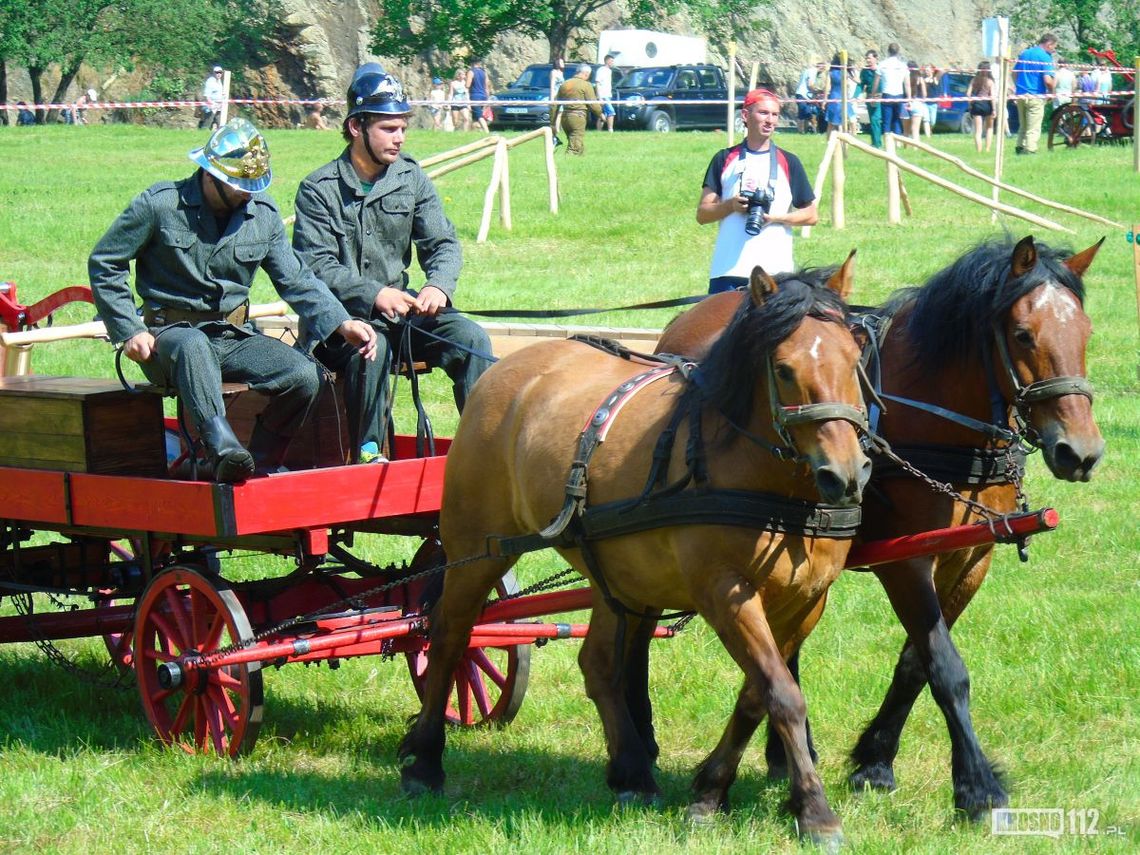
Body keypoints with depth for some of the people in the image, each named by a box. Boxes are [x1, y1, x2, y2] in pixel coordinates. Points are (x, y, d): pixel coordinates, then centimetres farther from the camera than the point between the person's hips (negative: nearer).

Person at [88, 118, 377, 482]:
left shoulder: (264, 215, 8)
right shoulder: (160, 204, -6)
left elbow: (296, 280, 9)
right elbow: (103, 264, 0)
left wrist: (342, 324, -8)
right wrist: (129, 331, -9)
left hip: (235, 339, 5)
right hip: (172, 333, -5)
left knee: (304, 376, -21)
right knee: (192, 345, -42)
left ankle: (259, 467, -9)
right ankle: (223, 449, -58)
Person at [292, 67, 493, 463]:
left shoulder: (412, 180, 9)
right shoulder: (319, 190, -4)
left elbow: (443, 244, 5)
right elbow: (316, 265, -12)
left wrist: (438, 285, -18)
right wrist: (374, 295, -27)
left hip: (401, 304, 5)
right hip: (340, 314, -5)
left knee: (469, 336, -19)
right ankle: (367, 452, -24)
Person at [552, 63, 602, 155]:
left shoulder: (564, 85, 13)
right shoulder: (586, 85, -5)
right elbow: (593, 104, -6)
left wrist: (553, 123, 17)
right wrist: (600, 114, 12)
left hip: (564, 117, 7)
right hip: (578, 117, -7)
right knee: (574, 148, -9)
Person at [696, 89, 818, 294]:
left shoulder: (788, 162, 9)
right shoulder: (724, 159, 10)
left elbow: (812, 215, 10)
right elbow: (702, 214, 9)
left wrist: (777, 217, -9)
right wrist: (731, 205, -12)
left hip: (775, 271, 0)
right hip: (727, 269, 0)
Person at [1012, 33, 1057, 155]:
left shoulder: (1024, 53, 10)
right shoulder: (1046, 58, -12)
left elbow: (1014, 73, 17)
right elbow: (1047, 80, -20)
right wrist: (1051, 91, -2)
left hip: (1020, 94, 7)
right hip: (1036, 96, -7)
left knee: (1023, 126, 18)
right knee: (1033, 129, 0)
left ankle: (1020, 148, 21)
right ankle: (1030, 150, -2)